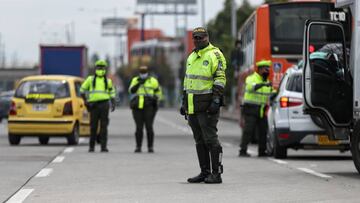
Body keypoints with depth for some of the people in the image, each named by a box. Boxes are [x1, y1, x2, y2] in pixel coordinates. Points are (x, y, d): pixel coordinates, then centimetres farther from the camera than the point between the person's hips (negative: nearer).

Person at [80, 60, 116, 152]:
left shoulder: (108, 81, 13)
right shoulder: (90, 79, 9)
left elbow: (112, 92, 19)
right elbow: (82, 90, 14)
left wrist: (113, 103, 4)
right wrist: (86, 101, 4)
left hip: (104, 104, 0)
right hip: (93, 105, 0)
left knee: (104, 126, -5)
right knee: (93, 126, 2)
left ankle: (104, 146, -6)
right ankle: (91, 146, 12)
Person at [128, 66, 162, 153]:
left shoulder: (153, 81, 8)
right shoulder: (135, 80, 13)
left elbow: (158, 91, 17)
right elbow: (131, 90, -2)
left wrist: (156, 98, 0)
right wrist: (139, 83, -13)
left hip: (148, 107, -2)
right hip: (137, 107, 2)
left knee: (149, 127, -6)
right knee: (139, 127, 1)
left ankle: (150, 147, 0)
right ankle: (138, 147, 6)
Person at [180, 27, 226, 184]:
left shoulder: (214, 55, -6)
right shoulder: (191, 57, 19)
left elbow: (220, 78, -13)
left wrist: (216, 100, -20)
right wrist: (184, 102, 19)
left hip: (207, 105, -8)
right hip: (193, 106, 8)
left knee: (210, 138, -8)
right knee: (199, 140, 9)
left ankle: (216, 174, -6)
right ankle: (205, 172, 14)